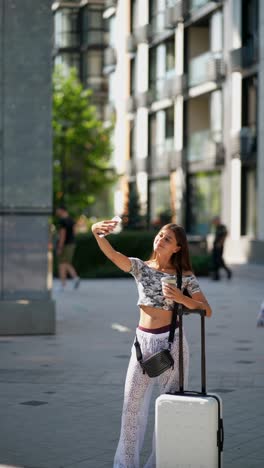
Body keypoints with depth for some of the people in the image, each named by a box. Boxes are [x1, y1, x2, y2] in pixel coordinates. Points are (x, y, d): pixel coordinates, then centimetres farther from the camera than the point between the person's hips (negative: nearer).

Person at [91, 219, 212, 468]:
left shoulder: (185, 277, -1)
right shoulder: (140, 267, 3)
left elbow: (207, 310, -6)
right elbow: (112, 254, -15)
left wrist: (182, 299, -22)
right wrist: (97, 233, -34)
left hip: (171, 341, -2)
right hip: (143, 341, 2)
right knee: (133, 403, 5)